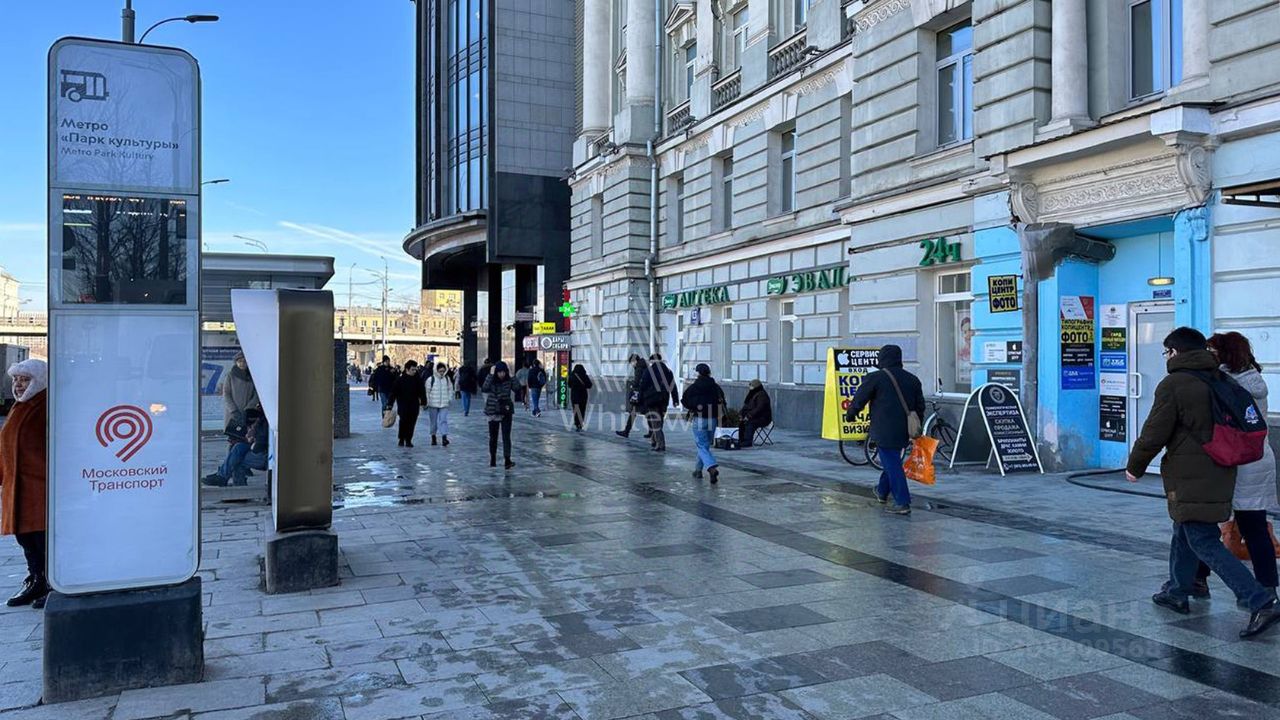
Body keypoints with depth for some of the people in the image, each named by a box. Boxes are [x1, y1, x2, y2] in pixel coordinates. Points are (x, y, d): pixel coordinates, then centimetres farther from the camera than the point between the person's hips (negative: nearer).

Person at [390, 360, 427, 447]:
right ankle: (401, 439, 9)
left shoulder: (418, 379, 3)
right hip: (403, 405, -3)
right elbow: (393, 392, -4)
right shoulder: (400, 379, -6)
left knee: (412, 423, 3)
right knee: (403, 422, -8)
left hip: (414, 406, 3)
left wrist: (422, 403, 6)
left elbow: (422, 392, 10)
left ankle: (408, 440, 12)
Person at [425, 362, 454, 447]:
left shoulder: (447, 379, 5)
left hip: (444, 405, 1)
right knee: (434, 422, 10)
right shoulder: (431, 379, -5)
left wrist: (450, 399, 7)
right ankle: (433, 436, 27)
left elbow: (450, 390, 16)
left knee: (443, 420, -11)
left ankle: (444, 438, -19)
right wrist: (426, 402, -5)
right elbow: (427, 391, -3)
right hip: (433, 405, -1)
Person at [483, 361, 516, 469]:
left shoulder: (508, 380, -4)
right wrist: (491, 374, -27)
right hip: (493, 412, 0)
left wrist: (511, 376, -21)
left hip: (506, 411, 0)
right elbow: (485, 389, -27)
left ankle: (507, 460, -4)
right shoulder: (491, 379, -6)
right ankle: (493, 460, 16)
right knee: (493, 437, 8)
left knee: (506, 436, -4)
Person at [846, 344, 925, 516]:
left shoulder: (875, 378, -8)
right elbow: (920, 406, 15)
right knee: (892, 461, 22)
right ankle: (882, 492, 39)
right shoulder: (912, 379, 10)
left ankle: (902, 503, -5)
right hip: (904, 432, 7)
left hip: (885, 431, -7)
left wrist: (849, 415, 17)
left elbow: (859, 399, -1)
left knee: (892, 465, -4)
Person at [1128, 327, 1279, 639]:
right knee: (1184, 533, 21)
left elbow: (1155, 433, -13)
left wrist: (1135, 466, 0)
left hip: (1190, 478, -9)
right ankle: (1177, 593, 32)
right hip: (1220, 473, 9)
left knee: (1204, 542, -6)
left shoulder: (1173, 384, -13)